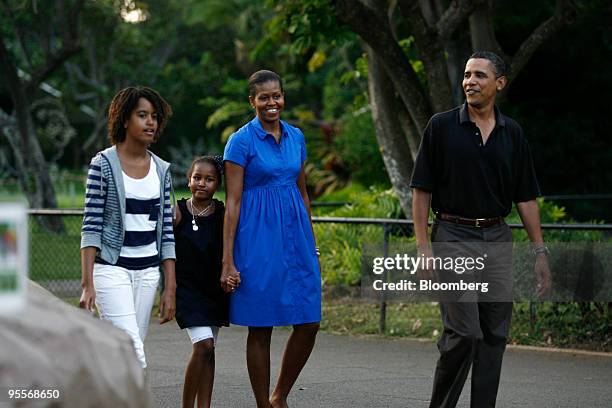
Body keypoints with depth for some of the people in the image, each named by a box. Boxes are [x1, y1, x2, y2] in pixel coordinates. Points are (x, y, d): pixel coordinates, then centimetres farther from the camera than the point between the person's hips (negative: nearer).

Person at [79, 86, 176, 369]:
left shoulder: (161, 170, 10)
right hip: (112, 269, -5)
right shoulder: (103, 164, -5)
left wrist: (170, 288, 6)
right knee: (134, 356, -16)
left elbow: (166, 232, 11)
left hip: (148, 272, 5)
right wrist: (87, 284, -15)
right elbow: (91, 227, -8)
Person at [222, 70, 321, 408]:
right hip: (258, 238, -5)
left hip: (295, 233, 5)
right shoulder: (241, 140, -5)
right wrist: (228, 260, -12)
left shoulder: (296, 137, 11)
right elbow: (232, 202, -8)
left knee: (309, 322, 1)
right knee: (260, 327, 1)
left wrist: (311, 243, 18)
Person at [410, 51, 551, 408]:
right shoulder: (442, 126, -2)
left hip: (498, 239, 4)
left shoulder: (512, 133, 8)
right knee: (463, 333, -11)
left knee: (495, 335, 4)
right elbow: (422, 191, -2)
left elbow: (526, 198, 10)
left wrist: (540, 251, 4)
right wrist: (423, 246, -9)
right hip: (454, 235, -4)